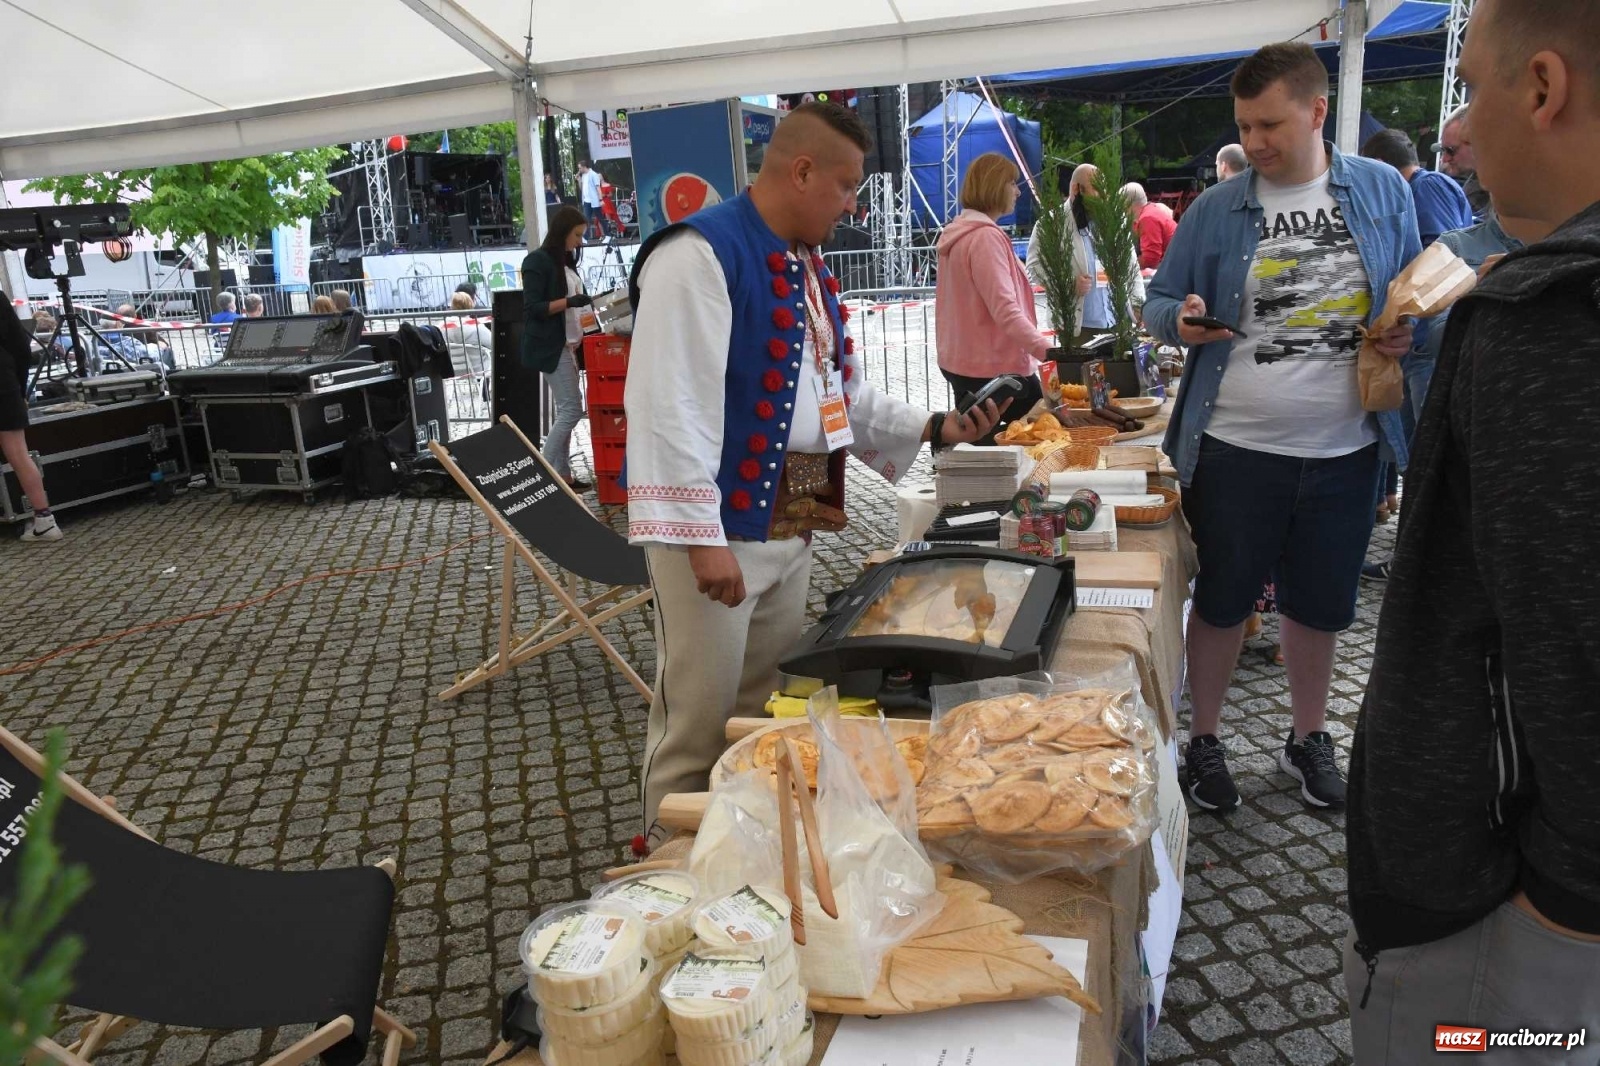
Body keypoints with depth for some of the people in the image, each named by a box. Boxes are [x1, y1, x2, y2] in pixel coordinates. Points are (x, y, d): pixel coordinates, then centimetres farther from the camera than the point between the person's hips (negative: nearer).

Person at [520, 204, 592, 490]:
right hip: (551, 347, -9)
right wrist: (568, 302, -25)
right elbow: (533, 308, -16)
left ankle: (562, 474, 10)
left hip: (567, 345, 9)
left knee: (565, 410, 7)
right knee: (572, 410, -12)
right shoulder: (538, 261, -9)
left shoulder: (566, 261, 16)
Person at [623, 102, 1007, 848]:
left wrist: (934, 428, 9)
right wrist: (702, 536, -26)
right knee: (699, 724, 3)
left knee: (765, 715, 20)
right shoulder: (700, 254, -15)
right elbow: (672, 408, -23)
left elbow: (842, 394, 20)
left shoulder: (807, 267, 14)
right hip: (718, 529, -9)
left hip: (792, 526, 9)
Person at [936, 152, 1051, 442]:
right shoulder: (985, 237, -17)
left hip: (961, 362, 11)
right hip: (995, 367, -10)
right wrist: (1049, 351, -32)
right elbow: (1006, 310, -26)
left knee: (979, 443, 15)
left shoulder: (959, 233, 14)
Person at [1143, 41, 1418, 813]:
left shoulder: (1383, 191, 3)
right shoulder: (1216, 209, -2)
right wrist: (1183, 321, -20)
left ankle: (1308, 739, 37)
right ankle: (1203, 741, 27)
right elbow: (1160, 302, 2)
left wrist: (1410, 329, -10)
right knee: (1222, 601, 9)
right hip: (1236, 450, -2)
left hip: (1344, 450, 2)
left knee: (1320, 604, 16)